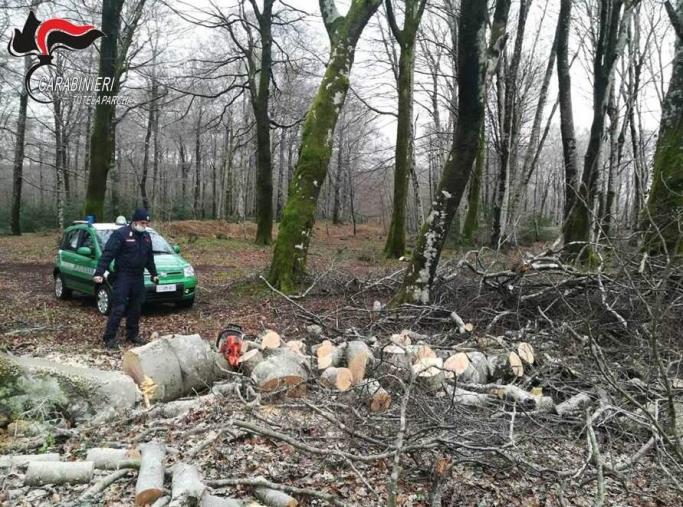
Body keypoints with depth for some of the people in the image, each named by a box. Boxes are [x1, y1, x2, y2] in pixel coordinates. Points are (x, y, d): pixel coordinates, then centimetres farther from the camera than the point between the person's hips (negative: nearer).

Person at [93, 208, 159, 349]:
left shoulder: (146, 236, 11)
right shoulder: (120, 234, -10)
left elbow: (150, 257, 23)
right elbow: (108, 254, -16)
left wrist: (153, 273, 25)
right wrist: (99, 272, -24)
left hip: (139, 277, 7)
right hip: (123, 276, -6)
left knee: (136, 308, 11)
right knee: (118, 308, -8)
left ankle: (133, 334, 22)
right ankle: (109, 337, -1)